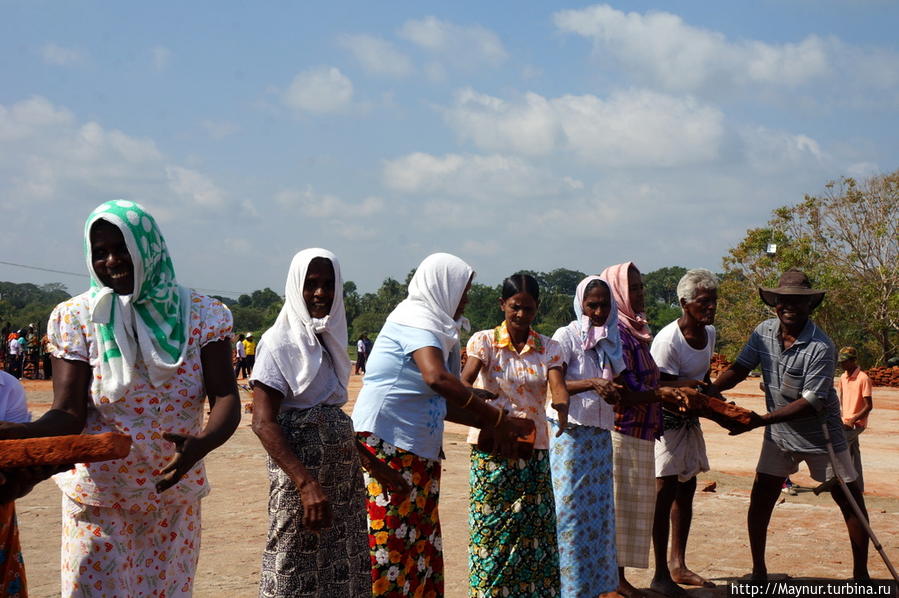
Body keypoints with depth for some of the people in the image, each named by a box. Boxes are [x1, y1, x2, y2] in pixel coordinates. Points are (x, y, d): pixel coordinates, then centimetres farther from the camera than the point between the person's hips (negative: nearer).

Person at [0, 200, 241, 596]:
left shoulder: (201, 315, -2)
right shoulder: (76, 318, -4)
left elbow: (226, 399, -11)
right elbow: (69, 413, -10)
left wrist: (203, 441, -33)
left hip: (174, 497, 1)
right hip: (98, 498, -1)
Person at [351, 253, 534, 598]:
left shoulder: (430, 323, 18)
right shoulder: (416, 319, -10)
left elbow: (441, 403, 18)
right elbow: (436, 378, -28)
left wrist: (492, 425, 8)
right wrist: (496, 418, -23)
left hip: (416, 451, 10)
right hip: (386, 443, -10)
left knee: (421, 541, 9)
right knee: (391, 541, -8)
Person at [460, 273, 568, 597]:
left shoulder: (548, 348, 5)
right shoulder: (484, 341, -2)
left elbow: (558, 387, -12)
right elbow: (464, 381, -18)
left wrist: (561, 408, -35)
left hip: (534, 450, 2)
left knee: (535, 531, 3)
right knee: (492, 529, -3)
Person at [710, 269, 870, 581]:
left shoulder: (821, 348, -24)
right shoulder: (763, 332, -7)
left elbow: (812, 402, -27)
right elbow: (740, 368, -2)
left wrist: (761, 420, -32)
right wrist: (709, 390, -21)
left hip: (820, 435, -4)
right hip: (778, 436, 4)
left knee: (851, 501, 3)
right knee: (760, 499, 1)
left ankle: (861, 575, 17)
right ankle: (759, 573, 14)